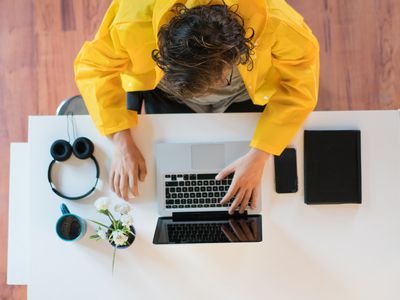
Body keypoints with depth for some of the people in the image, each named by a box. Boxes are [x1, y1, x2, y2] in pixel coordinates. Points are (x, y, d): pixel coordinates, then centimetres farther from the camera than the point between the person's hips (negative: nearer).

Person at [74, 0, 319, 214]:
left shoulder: (275, 25, -40)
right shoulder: (135, 23, -39)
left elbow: (298, 87, -26)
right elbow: (94, 67, -23)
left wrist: (258, 157, -33)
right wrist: (122, 142, -30)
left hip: (247, 97, 0)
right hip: (168, 97, 1)